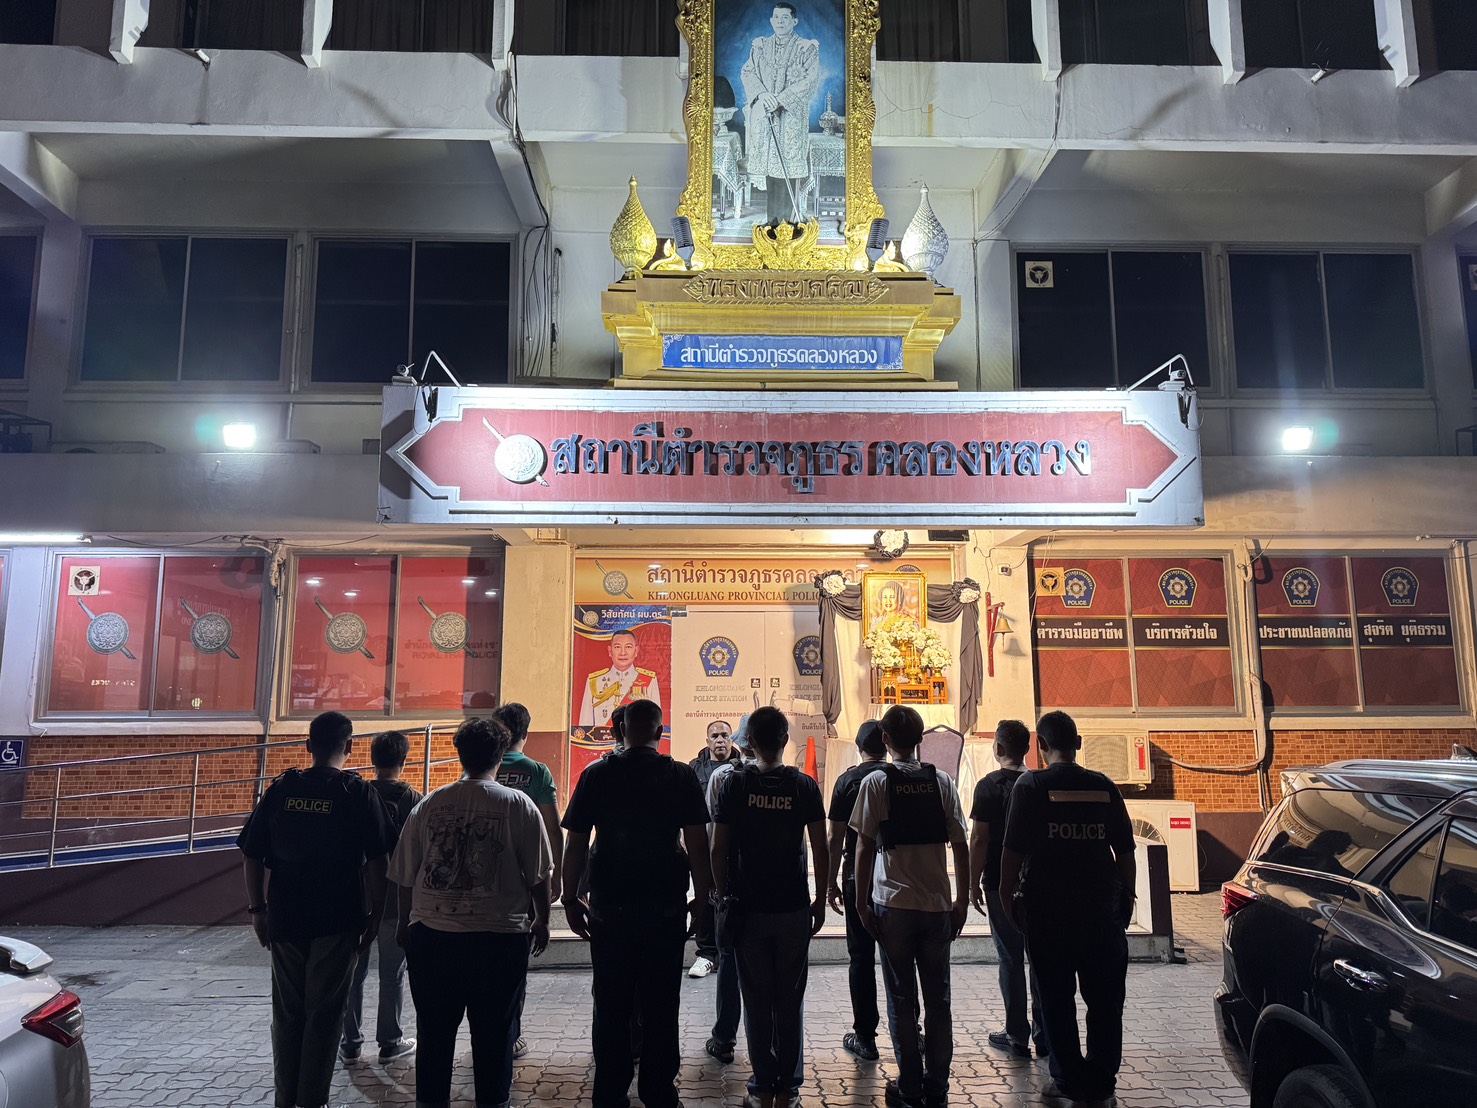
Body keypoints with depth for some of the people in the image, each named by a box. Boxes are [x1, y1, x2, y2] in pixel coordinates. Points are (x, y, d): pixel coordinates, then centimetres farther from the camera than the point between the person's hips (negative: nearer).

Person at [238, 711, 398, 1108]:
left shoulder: (280, 790, 0)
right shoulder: (359, 793, -9)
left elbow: (251, 855, 4)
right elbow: (376, 862, -10)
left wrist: (257, 908, 13)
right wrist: (375, 914, -1)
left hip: (284, 919, 3)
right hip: (337, 922, -3)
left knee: (286, 1013, 17)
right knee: (324, 1014, 8)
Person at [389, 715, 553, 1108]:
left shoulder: (429, 805, 1)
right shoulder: (518, 805, -6)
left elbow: (404, 876, 7)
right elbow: (538, 875, -4)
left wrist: (406, 925, 21)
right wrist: (542, 920, 10)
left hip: (432, 934, 3)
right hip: (500, 936, -2)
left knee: (434, 1031, 15)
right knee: (494, 1033, 10)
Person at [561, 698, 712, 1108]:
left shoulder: (596, 775, -1)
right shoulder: (681, 776, -4)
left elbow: (575, 844, 0)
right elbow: (697, 844, -6)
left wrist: (571, 899, 9)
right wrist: (701, 900, 3)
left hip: (609, 908, 1)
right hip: (666, 907, -1)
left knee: (611, 1005, 12)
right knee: (660, 1006, 10)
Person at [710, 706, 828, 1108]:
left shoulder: (735, 784, -6)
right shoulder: (805, 786, -4)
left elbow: (718, 850, -6)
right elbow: (821, 852, -2)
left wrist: (722, 895, 7)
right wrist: (820, 901, 9)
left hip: (748, 907, -1)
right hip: (794, 908, 1)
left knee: (756, 999, 9)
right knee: (790, 999, 10)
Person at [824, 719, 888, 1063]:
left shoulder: (848, 781, -5)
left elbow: (836, 838, -6)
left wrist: (831, 883, 3)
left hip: (858, 879, -2)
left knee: (861, 956, 5)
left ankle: (864, 1036, 10)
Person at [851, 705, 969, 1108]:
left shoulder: (876, 783, -6)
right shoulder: (942, 782, 1)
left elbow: (864, 848, -8)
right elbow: (961, 848, 2)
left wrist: (862, 903, 0)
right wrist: (962, 902, 11)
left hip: (893, 906, -2)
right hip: (938, 905, 2)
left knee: (902, 1000, 8)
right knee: (938, 999, 11)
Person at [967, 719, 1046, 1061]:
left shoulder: (989, 786, -10)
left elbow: (979, 840, -11)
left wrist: (974, 883, -3)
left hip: (1001, 885, -4)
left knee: (1011, 959, 4)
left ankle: (1017, 1036, 10)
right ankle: (1045, 1034, 18)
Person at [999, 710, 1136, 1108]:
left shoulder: (1031, 785, -7)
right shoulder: (1104, 786, 3)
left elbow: (1013, 851, -10)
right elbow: (1125, 850, 7)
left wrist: (1007, 897, 0)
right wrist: (1126, 897, 17)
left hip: (1048, 907, -3)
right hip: (1102, 907, 3)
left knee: (1057, 1000, 8)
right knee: (1104, 999, 12)